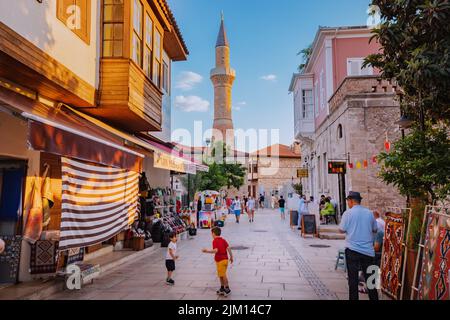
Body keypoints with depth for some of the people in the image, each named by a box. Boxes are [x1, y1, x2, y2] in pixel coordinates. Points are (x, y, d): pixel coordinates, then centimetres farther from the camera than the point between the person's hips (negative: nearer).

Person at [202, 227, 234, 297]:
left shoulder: (215, 241, -11)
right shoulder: (223, 240, 9)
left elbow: (216, 250, -24)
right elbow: (228, 248, 2)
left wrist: (207, 251, -20)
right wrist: (231, 257, 7)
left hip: (220, 260, -8)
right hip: (225, 259, 8)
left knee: (223, 275, 2)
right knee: (221, 275, 19)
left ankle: (227, 289, 8)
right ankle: (222, 288, 28)